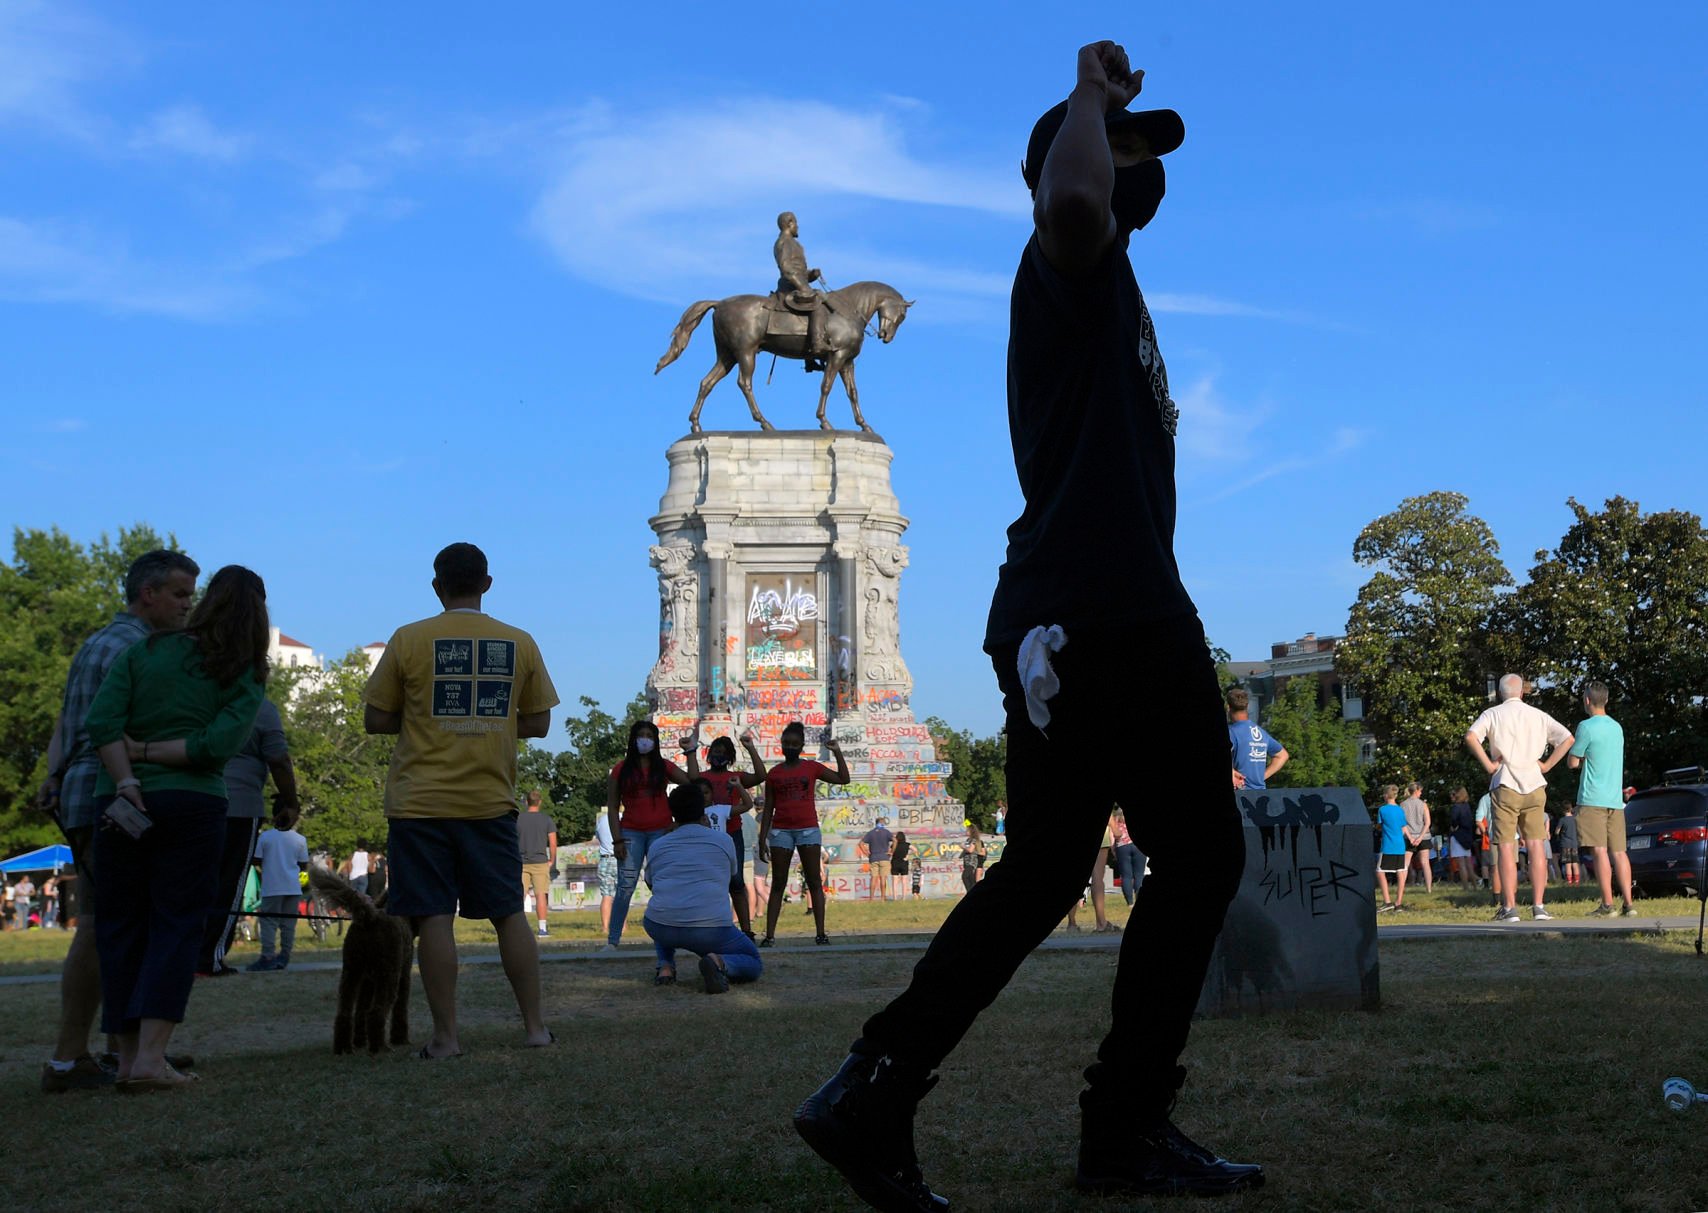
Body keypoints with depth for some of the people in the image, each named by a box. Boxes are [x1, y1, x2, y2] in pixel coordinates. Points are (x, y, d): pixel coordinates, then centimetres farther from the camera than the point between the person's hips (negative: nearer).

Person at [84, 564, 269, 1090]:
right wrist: (149, 751, -5)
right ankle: (151, 1057, -9)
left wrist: (128, 784, -11)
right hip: (194, 806, -1)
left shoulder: (143, 651, 4)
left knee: (120, 927, 8)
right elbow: (221, 743, -13)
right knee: (177, 927, 2)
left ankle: (129, 1057, 9)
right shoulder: (248, 678, 2)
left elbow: (101, 722, -9)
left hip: (123, 803, 1)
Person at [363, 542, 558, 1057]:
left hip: (421, 801, -2)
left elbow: (374, 719, 1)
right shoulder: (520, 643, 4)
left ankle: (445, 1037, 0)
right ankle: (535, 1026, 13)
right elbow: (537, 723, 8)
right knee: (509, 913, 10)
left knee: (434, 918, -1)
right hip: (491, 801, 2)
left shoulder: (409, 640, -3)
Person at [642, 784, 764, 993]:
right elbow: (735, 877, 31)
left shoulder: (656, 846, 15)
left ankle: (665, 967, 12)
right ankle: (719, 962, -15)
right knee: (754, 963, 19)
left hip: (661, 927, 3)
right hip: (711, 931, -3)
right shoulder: (722, 840, 11)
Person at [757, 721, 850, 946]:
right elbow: (768, 808, 8)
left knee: (814, 882, -3)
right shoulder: (774, 773, 7)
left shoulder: (812, 768, 7)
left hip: (808, 829, 0)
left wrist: (837, 752, -3)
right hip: (781, 831, 0)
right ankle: (769, 934, -2)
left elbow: (843, 779, 3)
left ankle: (821, 933, -4)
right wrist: (762, 838, 2)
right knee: (778, 884, 0)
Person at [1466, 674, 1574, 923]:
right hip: (1534, 785, 2)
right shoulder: (1538, 716, 10)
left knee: (1506, 848, -1)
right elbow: (1567, 738, 2)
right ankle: (1539, 906, 1)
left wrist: (1488, 764, -8)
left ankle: (1510, 908, -4)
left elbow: (1471, 736, -16)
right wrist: (1547, 765, 4)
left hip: (1505, 786, -2)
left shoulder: (1493, 714, 2)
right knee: (1537, 846, 4)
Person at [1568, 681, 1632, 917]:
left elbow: (1572, 762, -5)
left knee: (1600, 851, -7)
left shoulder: (1587, 727, -9)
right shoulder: (1617, 727, 14)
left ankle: (1607, 904, -10)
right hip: (1615, 799, 7)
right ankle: (1627, 903, 3)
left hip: (1592, 799, -7)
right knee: (1619, 852, 6)